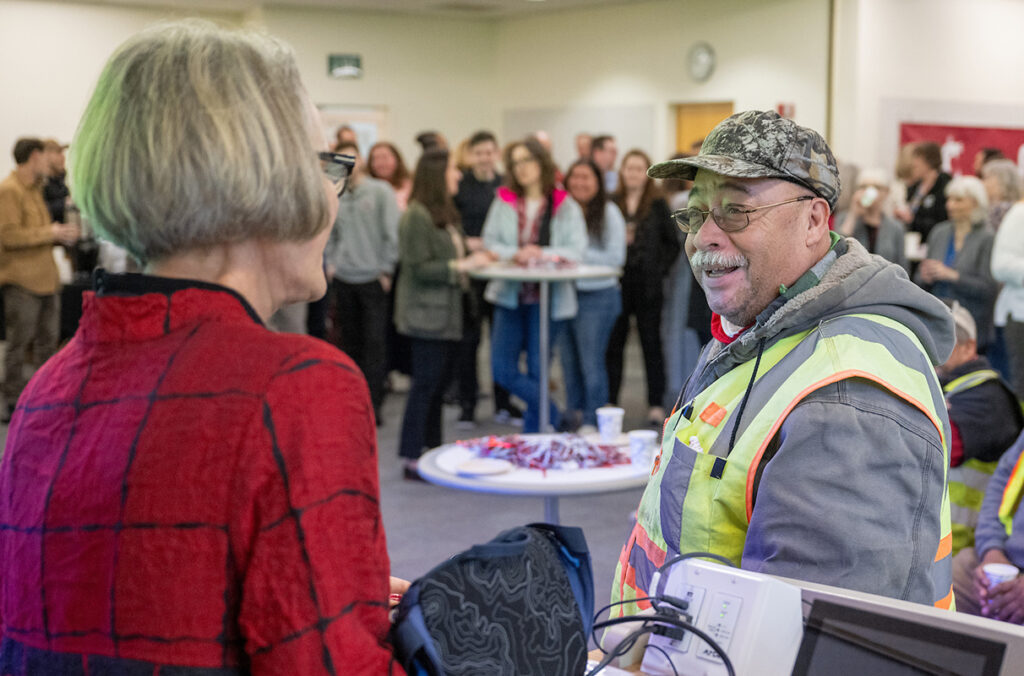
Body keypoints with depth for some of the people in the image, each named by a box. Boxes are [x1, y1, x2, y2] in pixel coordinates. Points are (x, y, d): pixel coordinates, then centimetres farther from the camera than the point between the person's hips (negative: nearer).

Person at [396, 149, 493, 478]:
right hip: (427, 315, -9)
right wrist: (462, 265, -20)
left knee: (437, 383, 13)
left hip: (446, 312, 9)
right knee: (427, 384, -7)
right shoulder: (417, 216, -15)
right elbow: (419, 269, -18)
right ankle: (412, 458, -1)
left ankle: (432, 448, 21)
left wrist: (473, 257, 8)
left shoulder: (445, 214, 15)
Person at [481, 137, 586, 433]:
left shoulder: (566, 206, 1)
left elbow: (577, 250, -5)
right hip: (510, 294, 3)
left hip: (548, 297, -3)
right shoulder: (504, 202, 8)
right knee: (502, 368, -6)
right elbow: (490, 243, 3)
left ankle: (532, 434, 15)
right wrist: (515, 254, -15)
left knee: (537, 370, 1)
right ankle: (550, 412, 12)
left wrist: (542, 253, -19)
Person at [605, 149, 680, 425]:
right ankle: (609, 401, 13)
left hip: (647, 285, -1)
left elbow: (672, 243, 4)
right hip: (616, 282, 2)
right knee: (613, 343, 5)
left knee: (651, 342, 4)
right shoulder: (611, 204, 5)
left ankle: (656, 404, 8)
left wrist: (661, 269, -5)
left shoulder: (658, 205, 2)